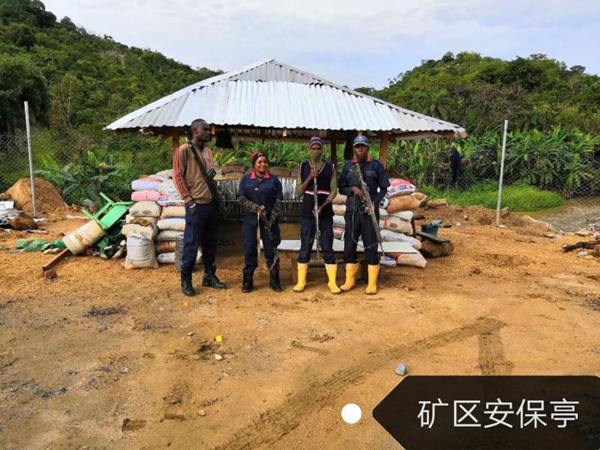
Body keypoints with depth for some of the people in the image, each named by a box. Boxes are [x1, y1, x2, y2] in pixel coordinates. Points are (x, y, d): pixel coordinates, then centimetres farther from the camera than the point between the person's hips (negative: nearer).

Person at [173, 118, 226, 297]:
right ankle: (186, 281, 12)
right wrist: (189, 201, -14)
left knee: (210, 242, 13)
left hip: (212, 203, 7)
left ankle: (209, 276, 26)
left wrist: (216, 195, 12)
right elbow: (178, 177, -10)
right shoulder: (183, 150, -7)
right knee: (191, 243, 0)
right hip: (196, 205, -7)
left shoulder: (208, 151, 14)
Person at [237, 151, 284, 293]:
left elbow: (278, 201, 0)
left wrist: (272, 219, -10)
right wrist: (256, 208, -15)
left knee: (271, 249, 2)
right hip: (250, 219, 1)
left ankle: (274, 279, 13)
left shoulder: (274, 180, 5)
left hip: (269, 219, 0)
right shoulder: (246, 179, 7)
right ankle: (248, 279, 13)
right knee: (249, 248, 2)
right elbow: (240, 198, -1)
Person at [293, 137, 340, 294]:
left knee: (327, 248, 2)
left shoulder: (330, 167, 4)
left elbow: (334, 190, -2)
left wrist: (323, 206, -16)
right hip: (307, 214, 1)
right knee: (305, 248, 6)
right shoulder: (303, 167, 5)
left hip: (325, 214, -1)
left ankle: (332, 282, 10)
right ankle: (301, 281, 14)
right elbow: (298, 192, 1)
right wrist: (309, 178, -14)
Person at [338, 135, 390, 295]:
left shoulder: (376, 165, 2)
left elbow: (383, 188, 3)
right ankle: (350, 280, 18)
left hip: (369, 212, -3)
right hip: (352, 211, 3)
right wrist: (353, 189, -11)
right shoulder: (348, 166, 9)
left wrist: (375, 203, -14)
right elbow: (341, 188, 10)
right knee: (349, 245, 6)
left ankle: (372, 283, 9)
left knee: (371, 246, 1)